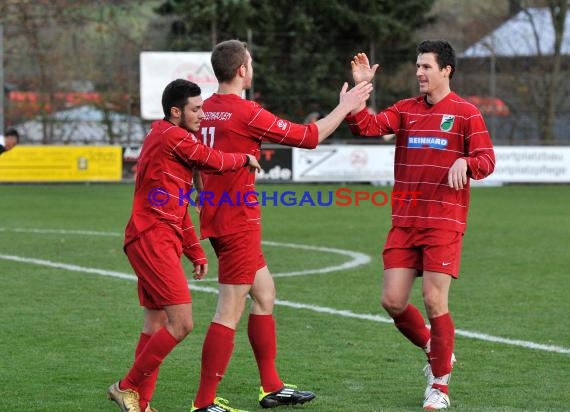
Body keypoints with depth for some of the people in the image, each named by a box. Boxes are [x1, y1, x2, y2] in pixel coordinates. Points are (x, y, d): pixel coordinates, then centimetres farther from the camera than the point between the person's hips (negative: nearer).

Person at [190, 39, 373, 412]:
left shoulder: (206, 110, 6)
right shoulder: (245, 112, -17)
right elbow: (309, 137, -9)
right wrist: (345, 106, 3)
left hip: (218, 218, 9)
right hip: (238, 223, -9)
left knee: (264, 293, 19)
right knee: (230, 311, -7)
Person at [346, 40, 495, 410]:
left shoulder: (465, 113, -1)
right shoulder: (406, 110, 11)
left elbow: (487, 160, -4)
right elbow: (367, 126, -1)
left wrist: (464, 162, -26)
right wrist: (360, 88, -13)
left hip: (444, 224, -5)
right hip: (404, 223, 5)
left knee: (434, 301, -8)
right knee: (392, 301, -1)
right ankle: (435, 351, 26)